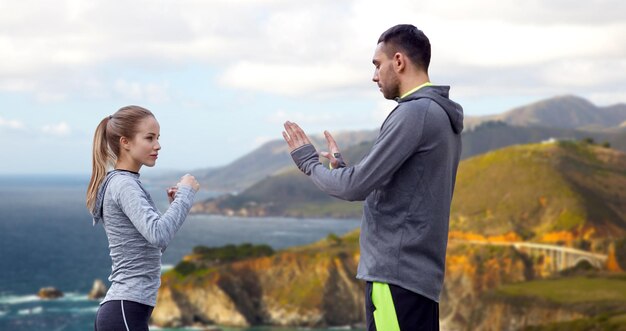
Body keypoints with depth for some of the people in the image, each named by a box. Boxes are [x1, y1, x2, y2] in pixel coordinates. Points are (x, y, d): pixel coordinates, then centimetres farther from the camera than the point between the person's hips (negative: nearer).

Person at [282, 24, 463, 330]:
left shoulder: (415, 113, -14)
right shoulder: (441, 115, 16)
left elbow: (355, 187, -15)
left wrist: (308, 161, 1)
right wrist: (341, 166, 23)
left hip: (396, 273, -9)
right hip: (419, 272, 9)